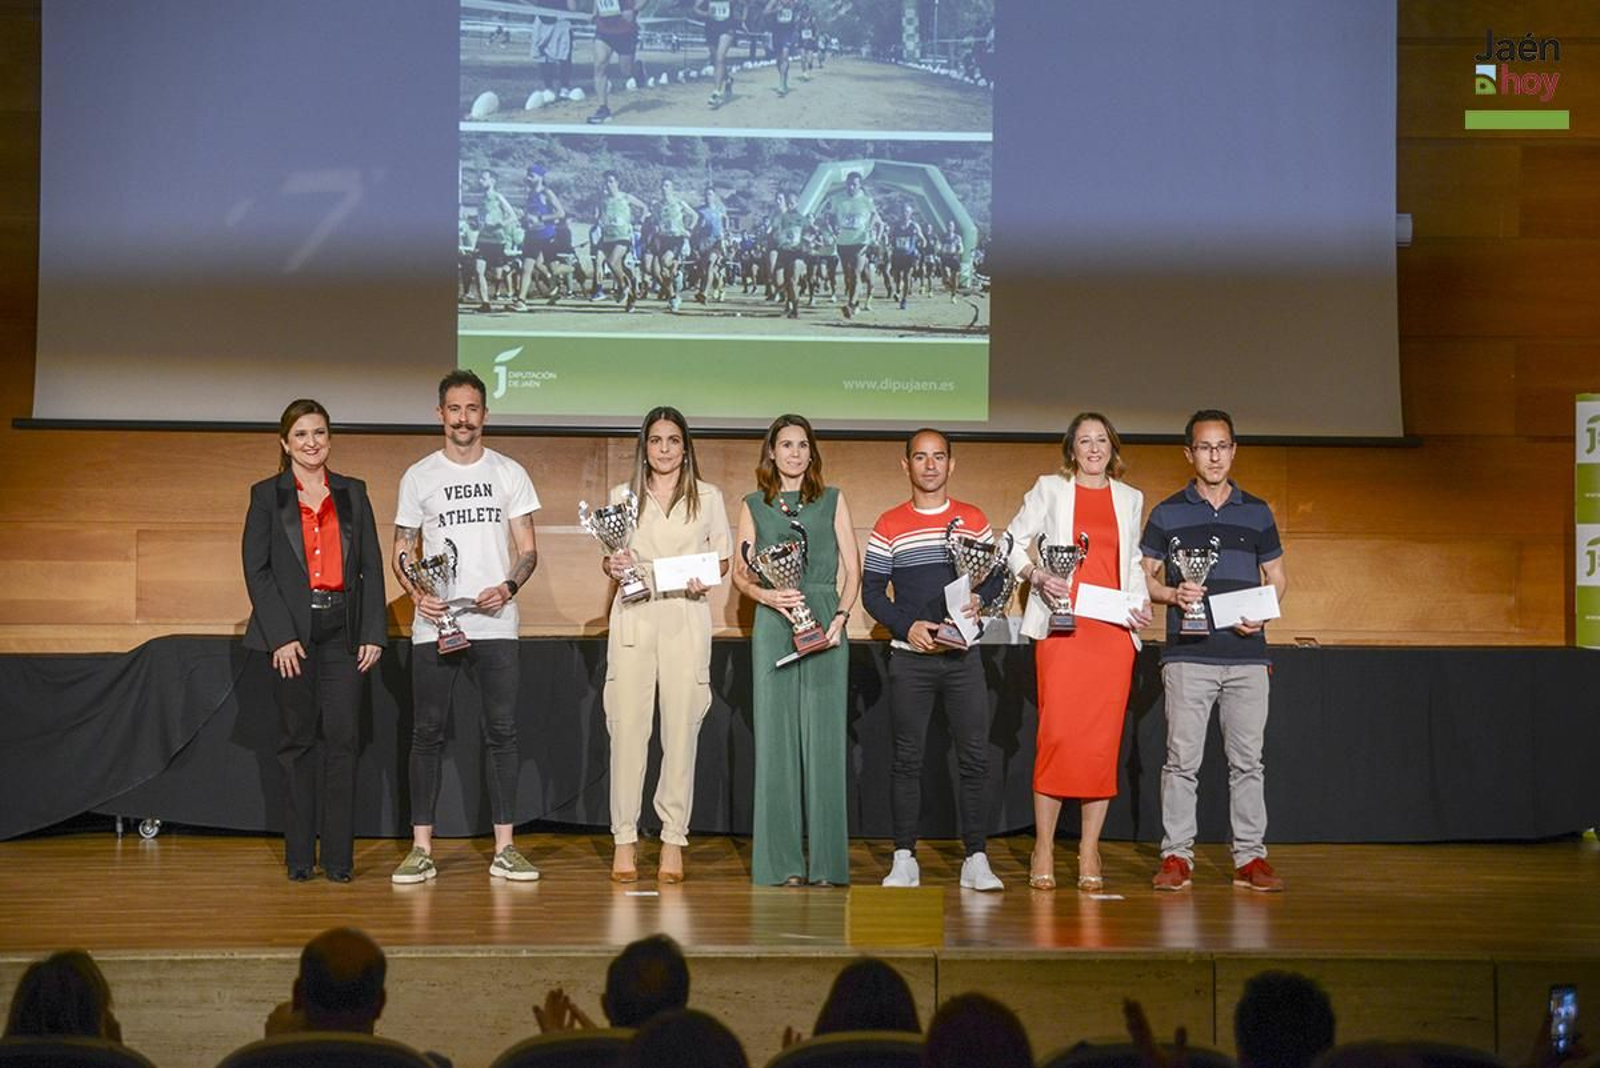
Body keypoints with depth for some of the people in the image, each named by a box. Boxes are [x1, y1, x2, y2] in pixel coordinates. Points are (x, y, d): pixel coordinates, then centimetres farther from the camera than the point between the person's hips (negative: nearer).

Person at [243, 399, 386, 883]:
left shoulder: (352, 493, 11)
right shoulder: (267, 495, 4)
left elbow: (371, 566, 9)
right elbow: (256, 568, -2)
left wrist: (374, 632, 0)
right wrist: (281, 636, -11)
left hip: (342, 629, 2)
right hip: (293, 630, -1)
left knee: (340, 739, -3)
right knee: (298, 740, 3)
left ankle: (338, 856, 1)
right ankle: (299, 856, 8)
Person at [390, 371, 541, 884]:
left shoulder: (509, 473, 8)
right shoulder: (418, 476, 8)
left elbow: (528, 549, 7)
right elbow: (403, 550, 9)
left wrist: (508, 586, -13)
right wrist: (417, 592, -11)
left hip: (495, 625, 0)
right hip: (434, 625, 0)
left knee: (502, 732, 0)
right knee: (427, 733, 1)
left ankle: (504, 849, 5)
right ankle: (421, 849, 5)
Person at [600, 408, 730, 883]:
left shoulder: (708, 497, 11)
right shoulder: (622, 496, 14)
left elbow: (722, 559, 13)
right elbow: (609, 557, 16)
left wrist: (706, 579, -8)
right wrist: (612, 565, -6)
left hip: (686, 617, 0)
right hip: (634, 617, 1)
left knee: (682, 726, -3)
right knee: (628, 724, -5)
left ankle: (673, 839, 2)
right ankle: (624, 839, 0)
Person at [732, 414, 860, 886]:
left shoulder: (832, 500, 12)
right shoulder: (754, 505, 13)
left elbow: (852, 568, 7)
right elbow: (740, 572, 8)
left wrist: (841, 616, -8)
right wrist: (766, 595, -12)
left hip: (826, 621, 0)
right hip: (773, 623, 0)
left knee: (824, 736, -3)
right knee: (776, 736, -2)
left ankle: (826, 863, 1)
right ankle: (782, 862, 2)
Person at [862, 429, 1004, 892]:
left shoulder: (974, 520, 9)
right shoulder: (889, 525, 5)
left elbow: (998, 576, 11)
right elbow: (872, 590, 3)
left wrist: (980, 600, -11)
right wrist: (908, 627, -11)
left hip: (963, 656, 1)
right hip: (909, 656, -1)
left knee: (975, 757, -2)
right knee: (908, 758, 2)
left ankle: (975, 859, 3)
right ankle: (904, 859, 7)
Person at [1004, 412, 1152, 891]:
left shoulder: (1129, 498, 18)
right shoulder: (1050, 489, 9)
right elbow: (1014, 541, 9)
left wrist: (1140, 603, 7)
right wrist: (1036, 576, -8)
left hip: (1114, 631, 3)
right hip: (1062, 627, -3)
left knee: (1103, 741, -1)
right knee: (1057, 734, -10)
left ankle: (1089, 855, 5)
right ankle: (1043, 851, -2)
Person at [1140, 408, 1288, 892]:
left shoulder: (1257, 513, 12)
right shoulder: (1167, 513, 7)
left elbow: (1277, 576, 16)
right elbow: (1144, 578, 8)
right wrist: (1173, 594, -12)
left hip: (1247, 653, 2)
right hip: (1188, 654, -2)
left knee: (1247, 759, 3)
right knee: (1182, 758, -2)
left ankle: (1250, 857, 8)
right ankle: (1176, 855, 4)